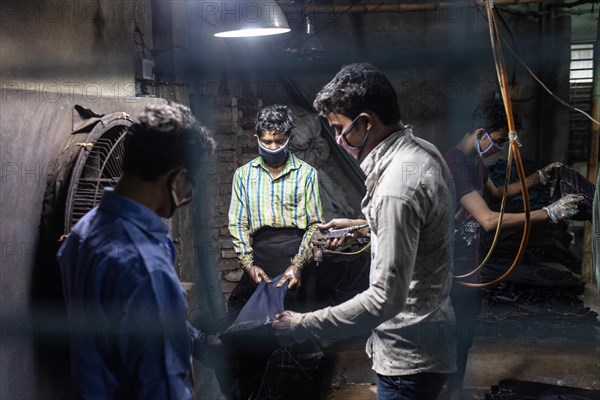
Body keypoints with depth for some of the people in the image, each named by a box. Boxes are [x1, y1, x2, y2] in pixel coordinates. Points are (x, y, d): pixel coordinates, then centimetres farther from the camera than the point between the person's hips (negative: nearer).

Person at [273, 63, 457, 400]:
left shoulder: (397, 187, -30)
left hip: (409, 358, -10)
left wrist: (303, 326, -25)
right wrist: (359, 226, 14)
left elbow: (386, 298, -31)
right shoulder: (422, 150, 2)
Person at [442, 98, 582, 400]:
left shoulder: (474, 160, 8)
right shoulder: (454, 164, -25)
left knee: (463, 337, 20)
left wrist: (538, 178, 14)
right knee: (455, 339, 3)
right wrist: (549, 213, -31)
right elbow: (489, 220, -33)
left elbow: (496, 192, 26)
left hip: (467, 267, 10)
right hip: (452, 272, -10)